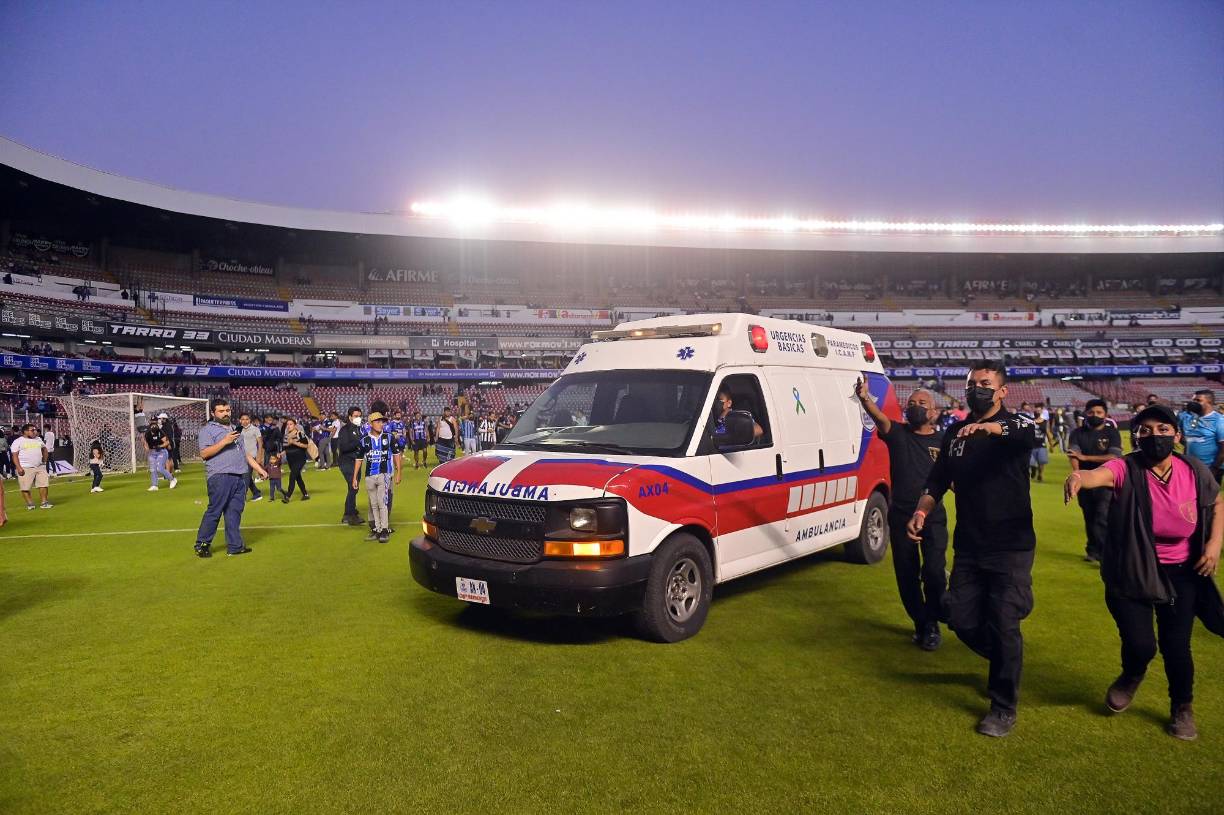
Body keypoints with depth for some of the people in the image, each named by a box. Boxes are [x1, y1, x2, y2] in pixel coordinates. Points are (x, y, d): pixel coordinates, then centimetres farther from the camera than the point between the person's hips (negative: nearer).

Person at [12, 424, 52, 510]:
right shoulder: (18, 441, -3)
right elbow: (15, 455, -7)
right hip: (25, 468, -4)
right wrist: (18, 468, -15)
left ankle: (44, 502, 6)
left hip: (40, 467, 4)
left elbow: (44, 449, 29)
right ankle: (30, 503, 6)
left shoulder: (39, 440, 13)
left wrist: (44, 460, 19)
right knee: (25, 487, -3)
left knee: (43, 484, 0)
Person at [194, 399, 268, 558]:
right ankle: (202, 545, 4)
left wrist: (259, 469, 22)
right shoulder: (208, 429, 1)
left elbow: (245, 453, 29)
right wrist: (225, 441, -17)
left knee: (235, 512, 6)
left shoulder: (235, 429, 25)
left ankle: (235, 546, 9)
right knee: (214, 511, -6)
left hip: (240, 477, 7)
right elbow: (204, 453, -11)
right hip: (220, 477, -7)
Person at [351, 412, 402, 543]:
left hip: (384, 474, -3)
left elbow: (396, 454, 6)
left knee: (382, 502, -11)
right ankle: (376, 530, 16)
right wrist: (355, 478, 7)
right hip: (369, 476, 3)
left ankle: (385, 530, -6)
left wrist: (398, 472, 1)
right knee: (373, 505, 9)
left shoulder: (389, 437, 1)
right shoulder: (364, 440, 4)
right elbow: (359, 459, 9)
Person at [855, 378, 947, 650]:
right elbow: (880, 418, -21)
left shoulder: (943, 442, 3)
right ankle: (921, 623, 29)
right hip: (901, 517, 1)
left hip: (933, 518, -1)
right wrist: (864, 398, -41)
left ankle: (932, 623, 12)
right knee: (906, 575, 9)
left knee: (934, 571, -11)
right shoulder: (897, 433, 1)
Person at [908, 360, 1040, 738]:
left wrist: (990, 427, -51)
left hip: (1011, 547, -5)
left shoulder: (1015, 424, -7)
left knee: (1004, 627, -1)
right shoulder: (955, 432, 9)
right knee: (962, 621, 9)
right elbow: (937, 481, 11)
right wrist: (921, 512, -7)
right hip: (968, 546, 5)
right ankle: (1005, 661, 39)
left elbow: (1029, 435, -32)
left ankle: (1004, 708, 17)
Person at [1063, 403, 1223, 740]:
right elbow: (1098, 474, -44)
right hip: (1131, 574, -2)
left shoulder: (1194, 471, -9)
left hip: (1180, 574, 2)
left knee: (1175, 646, 4)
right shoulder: (1127, 469, -20)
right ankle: (1132, 676, 32)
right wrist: (1078, 477, -68)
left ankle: (1182, 708, 35)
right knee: (1140, 645, -8)